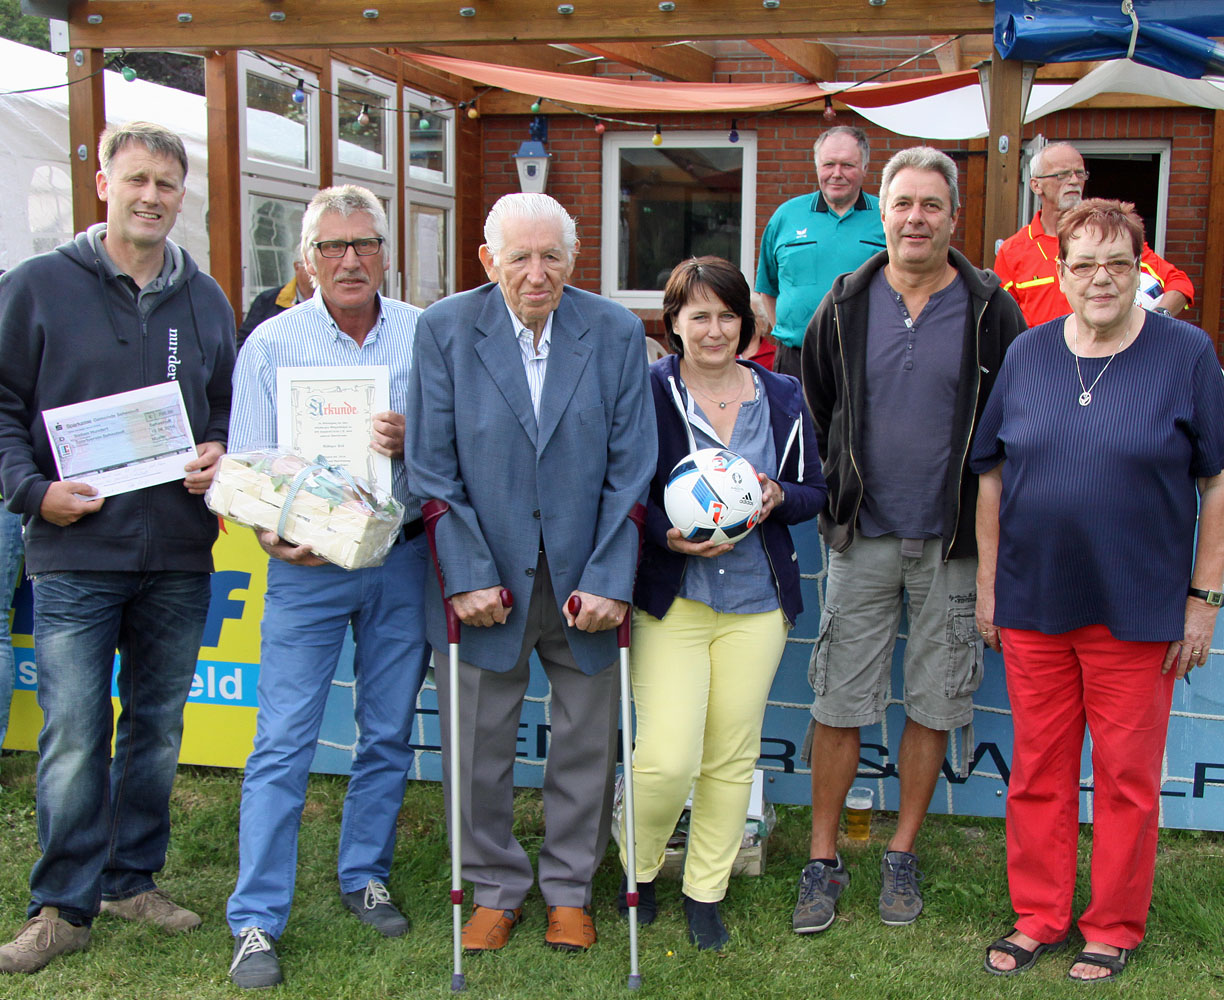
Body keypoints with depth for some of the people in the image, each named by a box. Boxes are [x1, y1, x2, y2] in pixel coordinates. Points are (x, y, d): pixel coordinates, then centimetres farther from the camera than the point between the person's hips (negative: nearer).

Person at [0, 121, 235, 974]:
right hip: (76, 552, -4)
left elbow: (231, 409, 20)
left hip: (179, 557, 4)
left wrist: (220, 458, -1)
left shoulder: (205, 299, 13)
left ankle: (133, 879, 28)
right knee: (73, 740, -4)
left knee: (158, 728, 13)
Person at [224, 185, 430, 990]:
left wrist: (416, 441, -15)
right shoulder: (272, 343, 0)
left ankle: (365, 876, 30)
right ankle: (257, 922, 6)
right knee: (284, 741, -3)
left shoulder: (424, 336, 3)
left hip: (402, 560, 2)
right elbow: (247, 465, -1)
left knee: (389, 733, 12)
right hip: (308, 565, -2)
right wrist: (273, 534, -19)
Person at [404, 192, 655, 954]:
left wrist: (611, 579, -9)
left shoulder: (617, 333, -3)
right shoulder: (444, 330, -5)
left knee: (587, 746, 12)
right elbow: (433, 469, -5)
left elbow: (631, 470, -3)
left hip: (586, 584, 1)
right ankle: (496, 890, 31)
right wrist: (467, 576, -11)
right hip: (484, 584, 0)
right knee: (479, 749, 10)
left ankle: (570, 891, 32)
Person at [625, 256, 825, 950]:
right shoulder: (646, 393, -4)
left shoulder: (783, 398, 8)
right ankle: (641, 871, 21)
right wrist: (670, 535, -20)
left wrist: (778, 497, -10)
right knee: (667, 759, -10)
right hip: (670, 599, -3)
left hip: (756, 604, 4)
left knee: (733, 757, 8)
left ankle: (706, 892, 27)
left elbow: (815, 491, 12)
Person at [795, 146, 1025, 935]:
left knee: (935, 704, 8)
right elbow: (814, 413, 11)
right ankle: (824, 860, 15)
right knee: (840, 702, 2)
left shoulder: (992, 311, -1)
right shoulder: (845, 307, 2)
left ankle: (902, 854, 24)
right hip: (863, 538, 0)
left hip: (953, 541, 0)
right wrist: (832, 500, 7)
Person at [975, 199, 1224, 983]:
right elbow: (993, 473, 9)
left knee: (1127, 774, 8)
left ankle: (1114, 928, 26)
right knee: (1037, 768, 11)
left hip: (1138, 609, -2)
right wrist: (988, 585, 7)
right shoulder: (1028, 355, 5)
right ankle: (1039, 916, 28)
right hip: (1033, 602, 3)